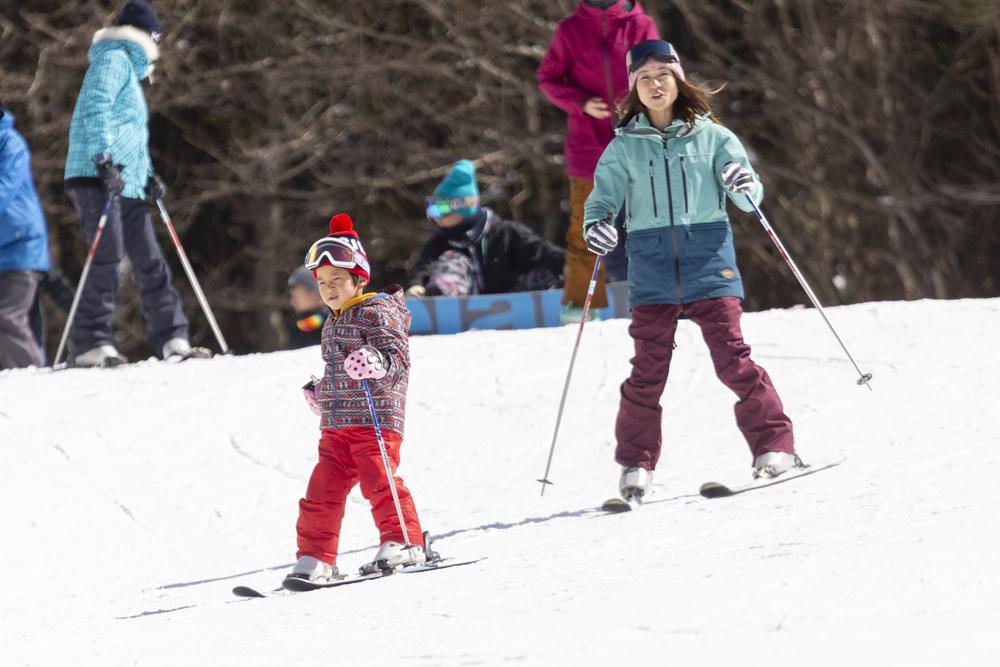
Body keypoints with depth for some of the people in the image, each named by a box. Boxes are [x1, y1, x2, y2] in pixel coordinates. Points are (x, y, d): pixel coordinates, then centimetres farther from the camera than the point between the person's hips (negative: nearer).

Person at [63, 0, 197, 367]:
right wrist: (105, 160, -25)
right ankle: (91, 344, -19)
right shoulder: (114, 60, -4)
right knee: (108, 259, -17)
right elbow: (96, 109, -17)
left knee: (150, 261, 9)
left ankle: (171, 338, 13)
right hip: (97, 179, -10)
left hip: (127, 185, 10)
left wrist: (147, 176, 21)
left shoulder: (130, 71, 28)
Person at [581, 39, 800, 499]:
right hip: (651, 267, 1)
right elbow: (603, 196, 8)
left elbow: (749, 197, 5)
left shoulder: (710, 136, 6)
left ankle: (774, 445, 0)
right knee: (648, 367, -1)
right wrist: (596, 223, -14)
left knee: (733, 358, -7)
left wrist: (744, 186, -19)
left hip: (709, 259, -1)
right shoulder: (624, 147, 8)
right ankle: (636, 464, 7)